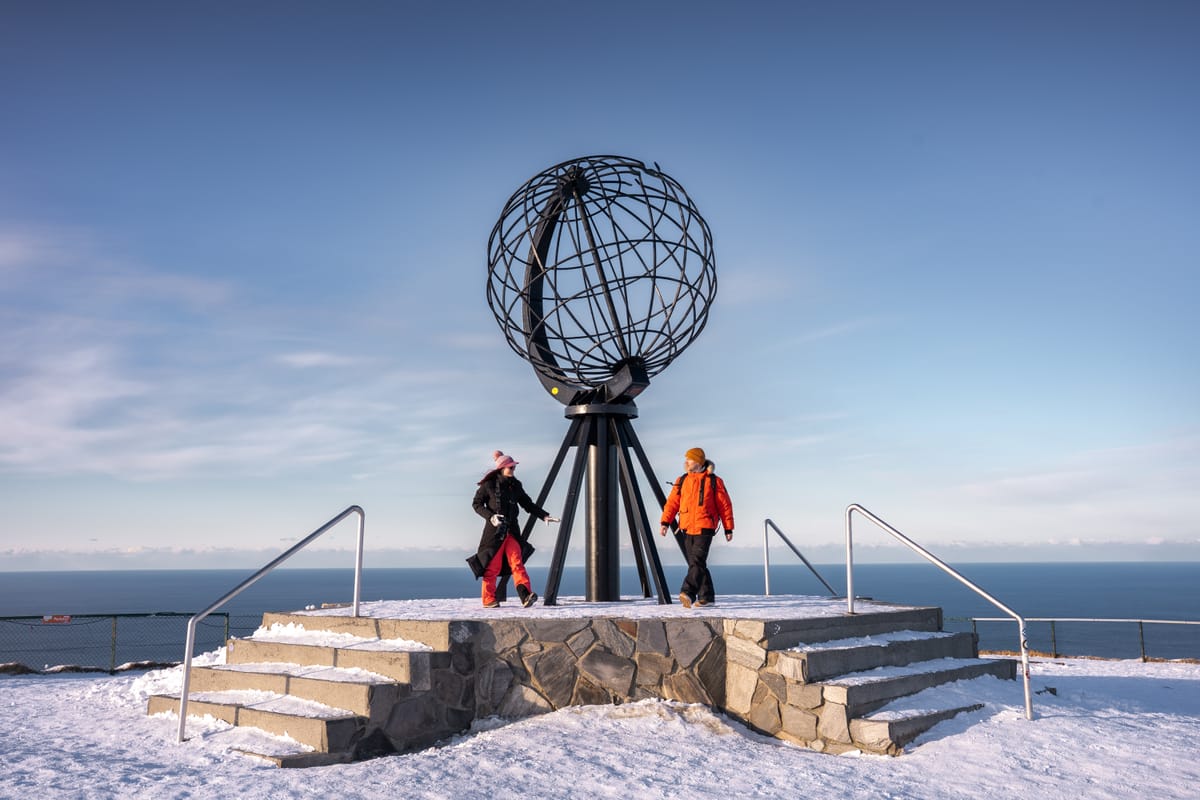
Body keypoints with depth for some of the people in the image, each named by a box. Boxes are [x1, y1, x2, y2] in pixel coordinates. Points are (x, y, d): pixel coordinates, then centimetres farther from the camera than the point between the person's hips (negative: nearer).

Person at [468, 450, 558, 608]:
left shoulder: (515, 485, 12)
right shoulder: (489, 485, -2)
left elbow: (528, 504, 16)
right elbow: (476, 504, 1)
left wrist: (544, 516, 5)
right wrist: (490, 516, -15)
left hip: (512, 530, 3)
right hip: (494, 530, -3)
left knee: (517, 562, -10)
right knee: (492, 566, 0)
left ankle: (526, 596, -21)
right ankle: (489, 600, 12)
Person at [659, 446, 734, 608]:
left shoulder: (713, 481, 1)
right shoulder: (682, 481, 12)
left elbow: (725, 505, 4)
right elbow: (672, 503, 7)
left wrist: (728, 529, 3)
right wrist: (665, 523, -6)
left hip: (705, 527, -5)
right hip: (687, 528, 5)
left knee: (697, 560, -19)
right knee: (695, 563, 8)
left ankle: (688, 593, -30)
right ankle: (707, 596, 17)